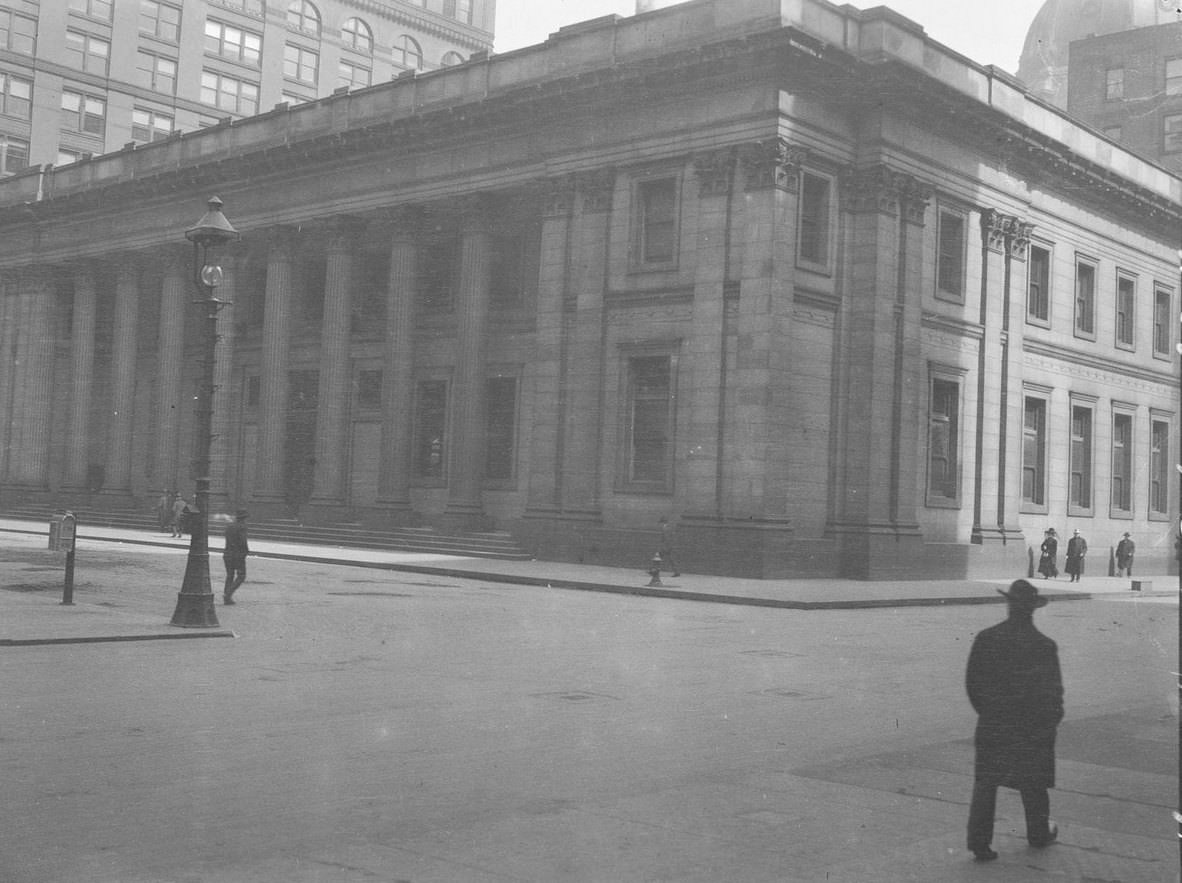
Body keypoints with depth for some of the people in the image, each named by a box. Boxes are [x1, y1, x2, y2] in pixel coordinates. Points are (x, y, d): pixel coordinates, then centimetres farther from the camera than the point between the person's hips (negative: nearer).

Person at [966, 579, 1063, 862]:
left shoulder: (986, 639, -8)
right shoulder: (1044, 645, -13)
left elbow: (972, 682, -2)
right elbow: (1053, 690, -8)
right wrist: (1051, 721, 7)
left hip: (992, 725, 1)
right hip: (1032, 728, -1)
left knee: (985, 784, 7)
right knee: (1033, 783, 17)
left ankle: (979, 842, 3)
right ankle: (1039, 834, 35)